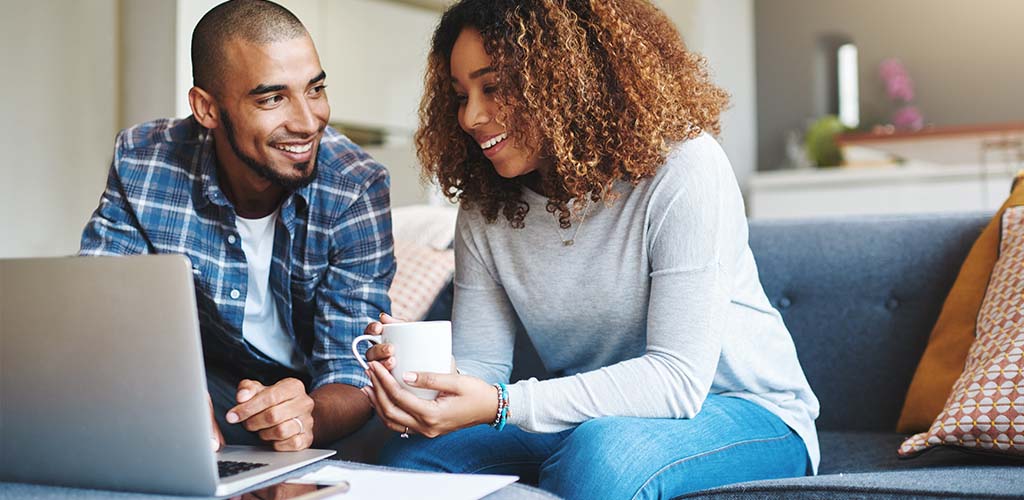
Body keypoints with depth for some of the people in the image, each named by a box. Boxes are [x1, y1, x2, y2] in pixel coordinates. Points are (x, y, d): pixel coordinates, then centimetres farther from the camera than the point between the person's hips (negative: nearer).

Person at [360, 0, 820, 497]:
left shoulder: (682, 165, -21)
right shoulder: (484, 210, -2)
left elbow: (677, 378, -27)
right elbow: (477, 364, -3)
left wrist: (500, 405, -35)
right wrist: (417, 375, -27)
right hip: (590, 419, 4)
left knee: (601, 453, -35)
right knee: (412, 454, -17)